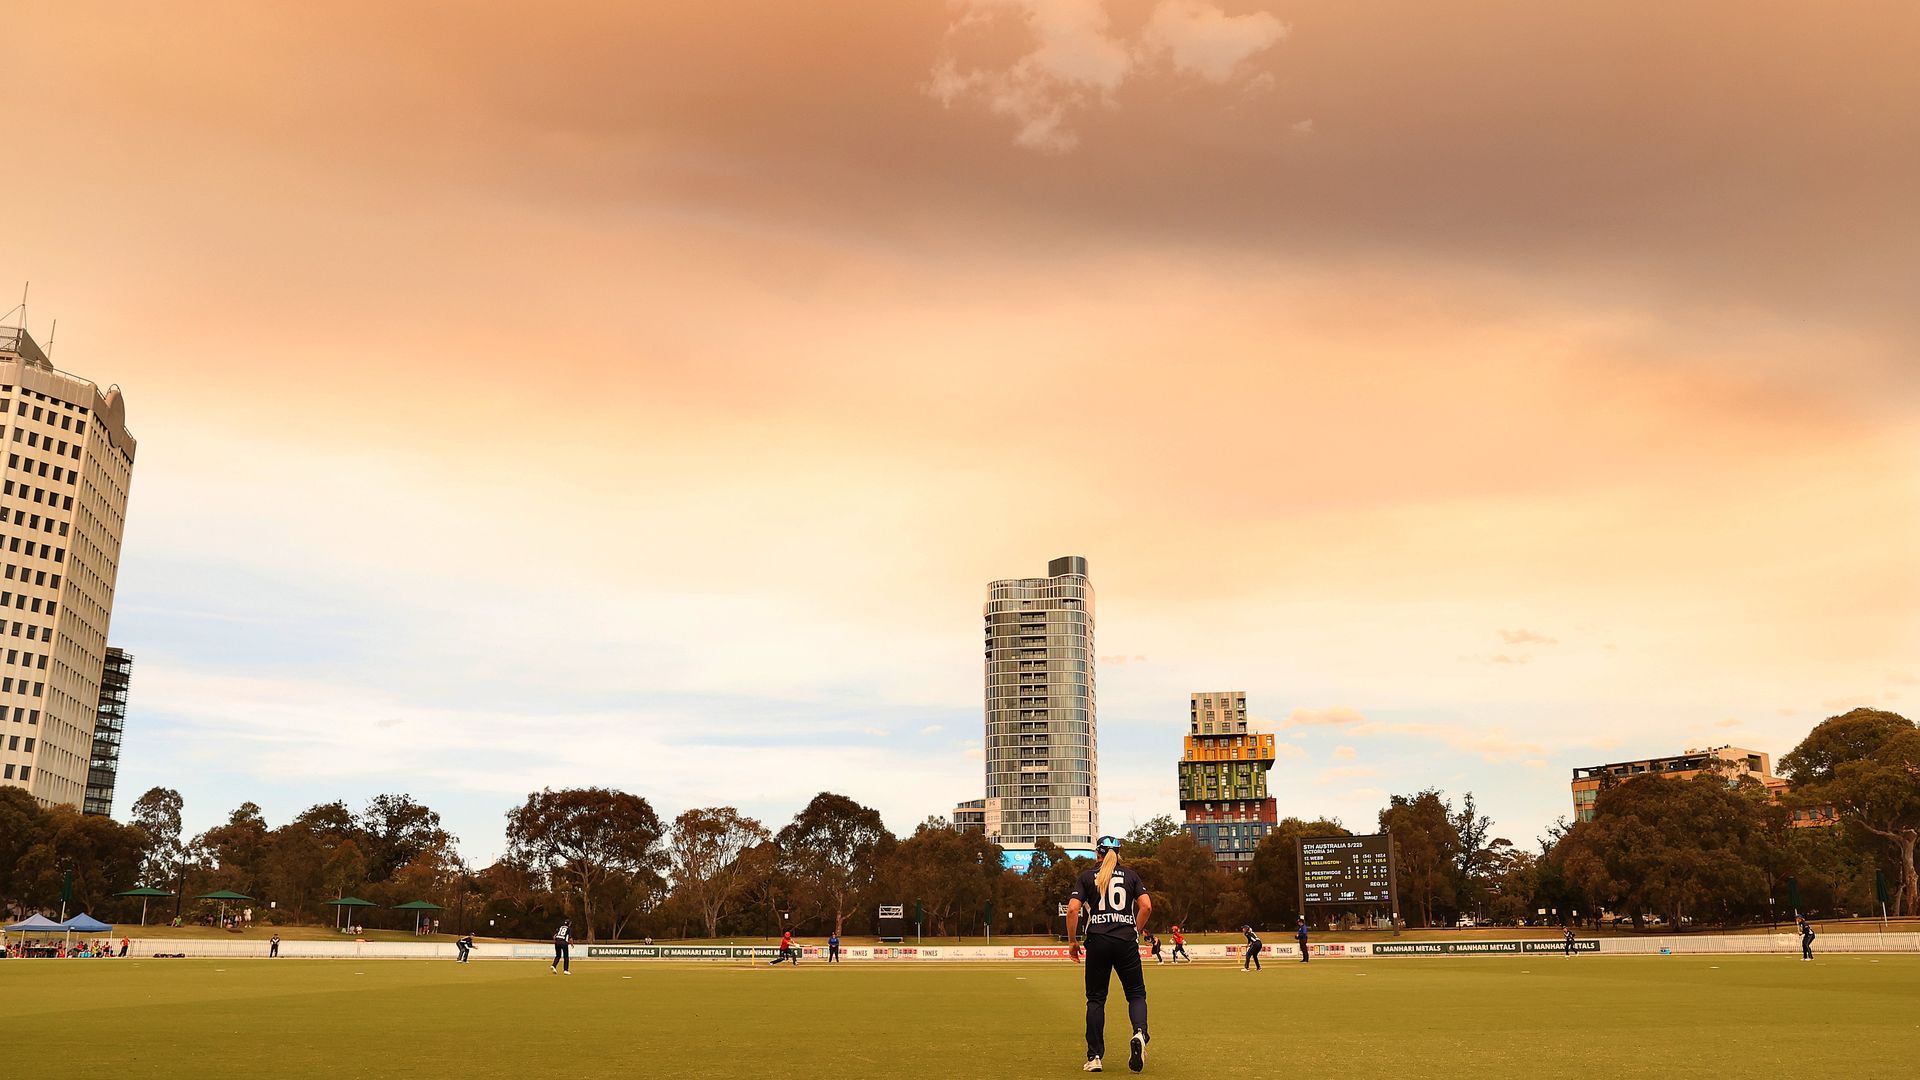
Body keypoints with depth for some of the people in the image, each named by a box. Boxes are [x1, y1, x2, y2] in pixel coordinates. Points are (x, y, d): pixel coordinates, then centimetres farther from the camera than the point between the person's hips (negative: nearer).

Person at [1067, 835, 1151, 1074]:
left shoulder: (1087, 876, 7)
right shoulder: (1131, 875, 10)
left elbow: (1072, 909, -4)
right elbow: (1146, 906, -2)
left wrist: (1072, 940, 5)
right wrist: (1134, 932, 11)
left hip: (1097, 942, 0)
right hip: (1126, 942, 0)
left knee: (1096, 999, 7)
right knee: (1136, 993, 9)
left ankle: (1094, 1058, 5)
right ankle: (1139, 1033, -21)